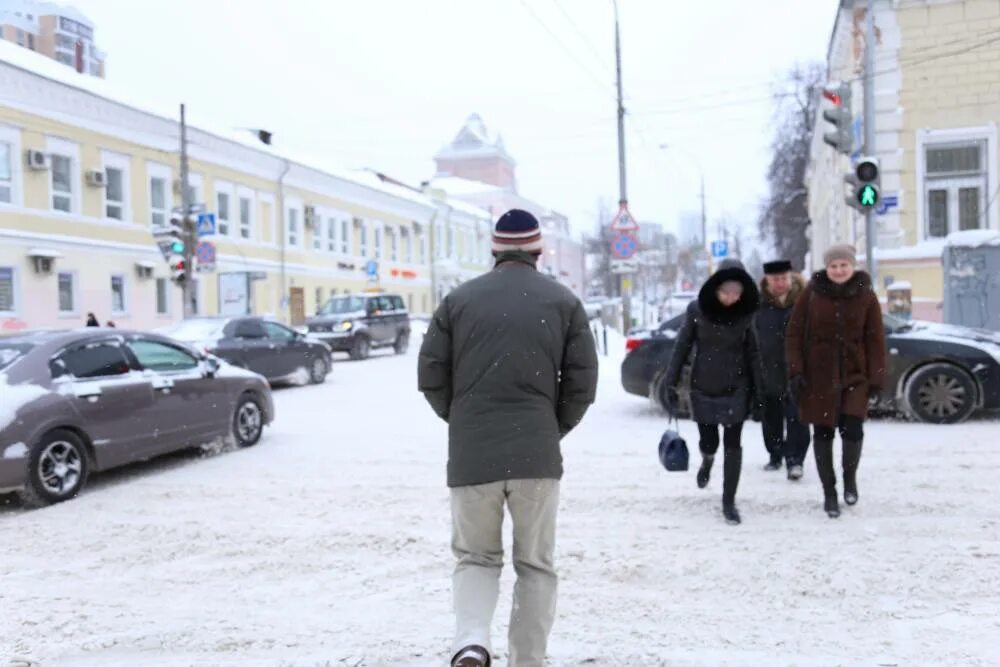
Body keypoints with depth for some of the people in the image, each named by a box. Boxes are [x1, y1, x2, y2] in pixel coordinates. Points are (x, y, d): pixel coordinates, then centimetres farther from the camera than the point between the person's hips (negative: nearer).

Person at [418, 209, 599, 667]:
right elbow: (582, 384, 1)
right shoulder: (563, 302, 4)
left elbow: (431, 376, 4)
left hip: (470, 454, 1)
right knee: (535, 565, 13)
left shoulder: (459, 299, 5)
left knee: (476, 557, 15)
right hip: (537, 455, 0)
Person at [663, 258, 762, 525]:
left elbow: (751, 352, 4)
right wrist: (671, 383, -3)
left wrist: (756, 389, 3)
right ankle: (707, 461, 46)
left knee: (733, 445, 0)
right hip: (703, 388, 0)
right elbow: (682, 346, -2)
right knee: (708, 442, 8)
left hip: (736, 388, 0)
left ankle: (729, 501, 12)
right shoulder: (697, 309, -9)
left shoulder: (745, 313, -5)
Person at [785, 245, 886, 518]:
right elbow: (794, 334, 1)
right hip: (818, 375, 0)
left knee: (852, 429, -10)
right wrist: (795, 371, -6)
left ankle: (850, 476, 20)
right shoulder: (812, 294, -3)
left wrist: (876, 380, -2)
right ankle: (829, 491, 19)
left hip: (854, 375, 0)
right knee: (823, 433, 4)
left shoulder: (866, 296, 0)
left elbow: (875, 340, 1)